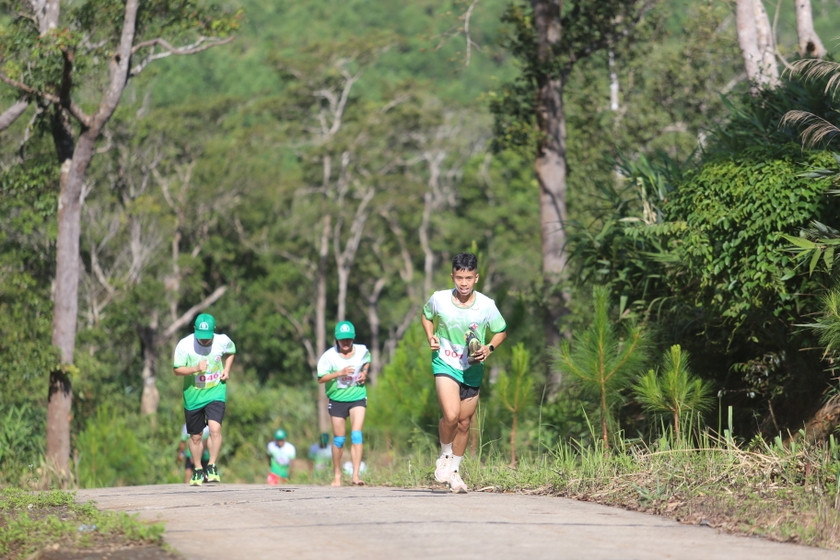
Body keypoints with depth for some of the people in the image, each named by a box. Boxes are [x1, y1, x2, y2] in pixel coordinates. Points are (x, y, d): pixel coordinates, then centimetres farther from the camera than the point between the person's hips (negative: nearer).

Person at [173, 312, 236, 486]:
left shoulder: (223, 341, -10)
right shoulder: (184, 345, -15)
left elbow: (231, 352, 14)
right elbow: (177, 369, -9)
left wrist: (227, 369, -2)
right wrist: (195, 369, -26)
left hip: (216, 392, 0)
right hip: (193, 395, 0)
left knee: (215, 428, -21)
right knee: (195, 436, 10)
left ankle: (212, 467, -7)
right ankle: (198, 471, 30)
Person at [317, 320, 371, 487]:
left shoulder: (362, 351, -3)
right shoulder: (329, 356, -11)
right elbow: (321, 378, -13)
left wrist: (364, 373, 0)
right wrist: (340, 373, -25)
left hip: (357, 398, 1)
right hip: (337, 400, -1)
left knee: (356, 435, -15)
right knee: (339, 439, 8)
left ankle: (355, 475, -17)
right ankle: (337, 475, 24)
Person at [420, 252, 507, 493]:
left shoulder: (487, 306, -10)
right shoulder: (438, 299, -10)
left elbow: (501, 332, 5)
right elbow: (426, 316, 12)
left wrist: (489, 348, -14)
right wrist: (431, 337, -5)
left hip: (473, 370, 2)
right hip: (445, 364, -2)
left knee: (464, 423, 11)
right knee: (450, 416, -23)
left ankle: (454, 470, 31)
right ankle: (444, 457, 5)